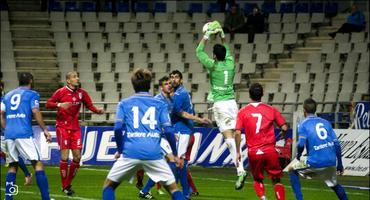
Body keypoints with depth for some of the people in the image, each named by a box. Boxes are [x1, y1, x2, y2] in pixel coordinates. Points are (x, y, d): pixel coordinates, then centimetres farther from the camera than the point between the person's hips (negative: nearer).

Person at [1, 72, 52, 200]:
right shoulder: (32, 94, 6)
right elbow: (35, 112, -8)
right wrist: (45, 130, -5)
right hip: (24, 134, -5)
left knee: (12, 166, 14)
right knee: (38, 164, -3)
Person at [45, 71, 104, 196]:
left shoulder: (81, 93, 3)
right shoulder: (61, 92, -8)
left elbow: (89, 105, 6)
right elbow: (48, 104, -7)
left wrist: (98, 111, -14)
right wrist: (59, 105, -24)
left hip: (75, 128, 5)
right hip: (63, 127, -4)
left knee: (77, 156, 1)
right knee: (65, 156, -9)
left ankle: (68, 184, 17)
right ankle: (64, 187, 1)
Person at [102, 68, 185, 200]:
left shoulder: (124, 104, 12)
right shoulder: (160, 104, 11)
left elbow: (118, 128, -1)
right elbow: (168, 130, 2)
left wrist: (119, 150, 12)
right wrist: (175, 154, 12)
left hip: (130, 153, 0)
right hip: (154, 153, 0)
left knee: (109, 185, 17)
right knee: (173, 188, 13)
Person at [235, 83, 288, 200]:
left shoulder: (242, 112, 1)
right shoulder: (271, 110, 2)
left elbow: (237, 133, -7)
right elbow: (284, 128, -2)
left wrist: (238, 152, 1)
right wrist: (282, 135, 21)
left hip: (253, 152, 0)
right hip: (270, 151, 0)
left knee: (257, 180, 19)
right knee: (276, 180, 13)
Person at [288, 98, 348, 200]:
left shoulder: (303, 124, 2)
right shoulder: (325, 122, 16)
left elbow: (301, 144, -12)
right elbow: (336, 144, 12)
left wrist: (298, 155, 10)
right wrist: (339, 164, 19)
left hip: (315, 163, -4)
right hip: (332, 161, 4)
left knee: (292, 169, 20)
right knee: (334, 185, 29)